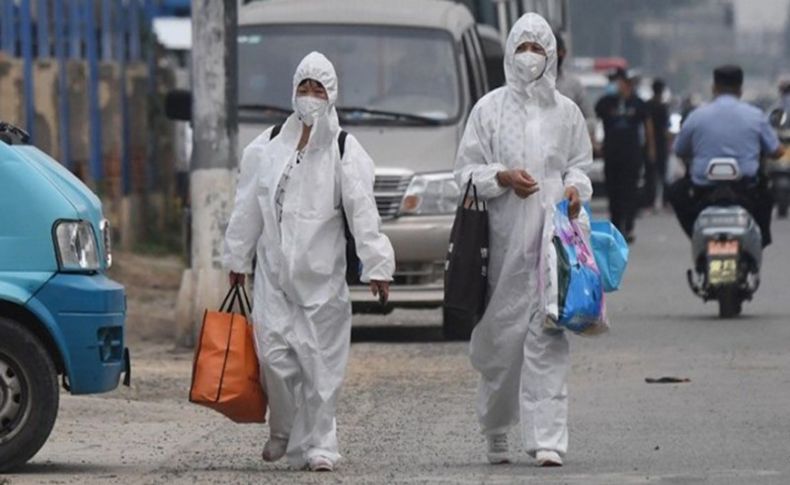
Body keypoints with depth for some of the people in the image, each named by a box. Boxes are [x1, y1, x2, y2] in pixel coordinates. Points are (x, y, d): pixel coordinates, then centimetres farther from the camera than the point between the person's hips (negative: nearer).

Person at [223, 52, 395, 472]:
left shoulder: (345, 152, -1)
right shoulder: (266, 148, 8)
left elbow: (362, 212, -7)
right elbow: (248, 208, 15)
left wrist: (376, 265, -13)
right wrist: (237, 259, 18)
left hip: (322, 275, -2)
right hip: (274, 271, 2)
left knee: (321, 361, -1)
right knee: (275, 355, -5)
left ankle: (318, 444, 7)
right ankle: (283, 431, 17)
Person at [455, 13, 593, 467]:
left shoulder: (566, 111, 11)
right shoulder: (489, 108, 6)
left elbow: (582, 163, 20)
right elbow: (466, 170, 6)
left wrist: (575, 187, -2)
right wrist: (503, 178, -11)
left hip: (552, 234, 0)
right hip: (504, 237, 0)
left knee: (548, 334, -9)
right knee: (502, 333, 1)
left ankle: (547, 437, -14)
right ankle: (497, 430, 19)